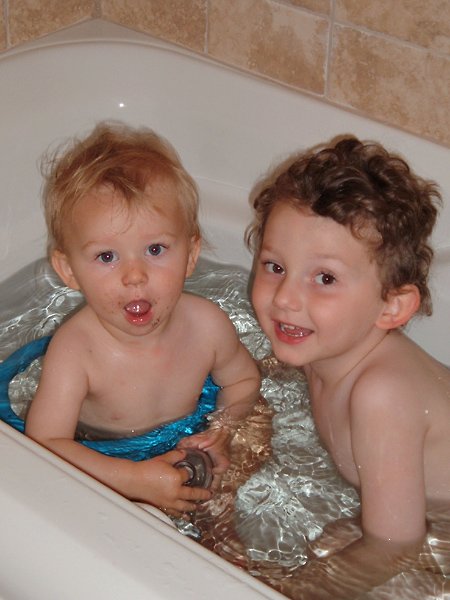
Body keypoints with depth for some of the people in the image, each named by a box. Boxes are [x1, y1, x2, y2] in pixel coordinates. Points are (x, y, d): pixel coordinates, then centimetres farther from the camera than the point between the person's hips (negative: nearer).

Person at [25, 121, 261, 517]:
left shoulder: (207, 325, -18)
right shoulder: (75, 350, -31)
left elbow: (244, 380, 3)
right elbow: (44, 443, -33)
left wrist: (222, 432, -18)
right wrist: (135, 480, -41)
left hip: (179, 452, 4)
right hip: (103, 465, -3)